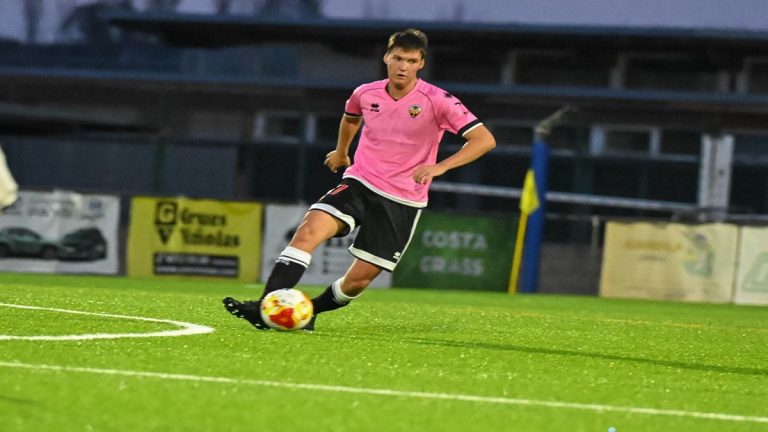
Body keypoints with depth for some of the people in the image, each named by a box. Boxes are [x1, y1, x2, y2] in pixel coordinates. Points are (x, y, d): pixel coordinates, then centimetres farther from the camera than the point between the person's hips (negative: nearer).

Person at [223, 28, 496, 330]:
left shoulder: (437, 101, -12)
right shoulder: (366, 94, 2)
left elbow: (484, 140, -17)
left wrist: (440, 166, -28)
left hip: (403, 201, -2)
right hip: (359, 183, 2)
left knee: (360, 277, -4)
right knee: (310, 229, -23)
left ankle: (311, 310, 24)